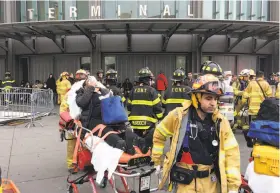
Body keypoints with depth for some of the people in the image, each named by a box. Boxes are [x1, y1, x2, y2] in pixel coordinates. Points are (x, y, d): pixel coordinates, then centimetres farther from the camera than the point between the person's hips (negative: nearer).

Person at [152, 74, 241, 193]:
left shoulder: (220, 122, -6)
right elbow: (160, 134, 5)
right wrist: (157, 160, 11)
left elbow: (231, 153, -4)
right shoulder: (179, 116, -11)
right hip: (184, 181, -2)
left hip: (210, 182, 3)